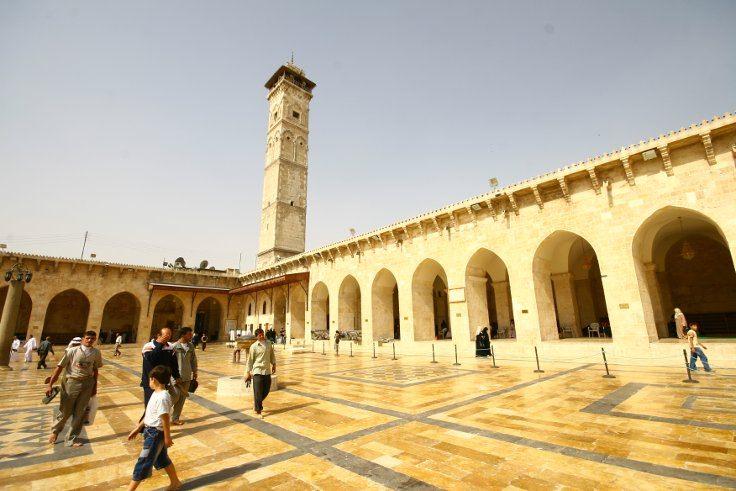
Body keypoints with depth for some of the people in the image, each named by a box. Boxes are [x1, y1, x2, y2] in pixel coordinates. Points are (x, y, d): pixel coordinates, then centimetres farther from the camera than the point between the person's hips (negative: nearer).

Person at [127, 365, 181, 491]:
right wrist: (137, 429, 19)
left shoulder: (162, 397, -27)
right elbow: (149, 415, 15)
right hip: (150, 431, 10)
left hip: (156, 434, -10)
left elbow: (165, 419, -23)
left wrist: (167, 438, -18)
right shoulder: (156, 393, 5)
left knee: (143, 463, 3)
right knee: (162, 459, 21)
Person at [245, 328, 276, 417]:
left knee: (267, 390, 13)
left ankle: (257, 403, 37)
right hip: (258, 371, -5)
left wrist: (274, 364, 15)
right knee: (258, 392, -1)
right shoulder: (254, 346, -7)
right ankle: (258, 410, 14)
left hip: (267, 370, 5)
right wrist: (248, 372, -1)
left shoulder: (269, 343, 5)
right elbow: (250, 360, -2)